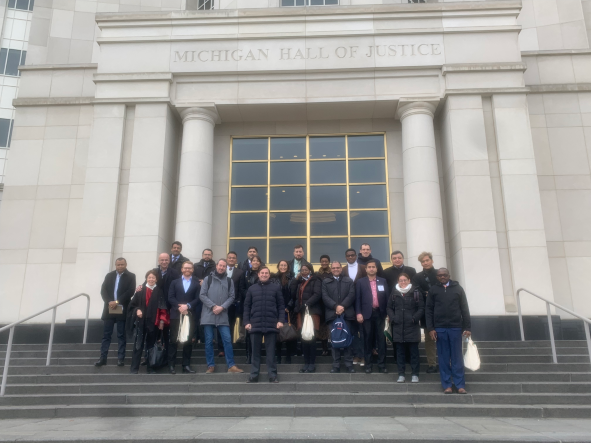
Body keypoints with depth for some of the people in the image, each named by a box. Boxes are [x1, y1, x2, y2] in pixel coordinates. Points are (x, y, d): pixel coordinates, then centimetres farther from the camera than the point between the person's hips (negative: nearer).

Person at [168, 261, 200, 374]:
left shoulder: (197, 283, 9)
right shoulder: (175, 282, 14)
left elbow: (198, 298, 1)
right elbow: (170, 297, 4)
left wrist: (188, 306, -13)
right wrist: (179, 307, -10)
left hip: (190, 315, 0)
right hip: (176, 315, 0)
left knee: (188, 341, 2)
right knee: (174, 340, 1)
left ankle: (186, 366, 8)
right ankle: (171, 365, 7)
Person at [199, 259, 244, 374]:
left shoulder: (229, 281, 8)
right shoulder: (208, 279, 5)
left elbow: (231, 297, 3)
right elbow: (202, 295, -2)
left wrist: (222, 307, -12)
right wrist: (213, 306, -12)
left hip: (223, 315, 1)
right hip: (208, 314, -1)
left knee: (227, 339, -3)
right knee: (209, 341, 3)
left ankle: (231, 365, 2)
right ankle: (211, 366, 12)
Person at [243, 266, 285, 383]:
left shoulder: (276, 287, 7)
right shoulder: (252, 288, 12)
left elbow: (281, 305, 4)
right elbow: (247, 306, 10)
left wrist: (280, 320, -6)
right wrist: (246, 322, 0)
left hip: (271, 324, -2)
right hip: (255, 324, 2)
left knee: (271, 351, 3)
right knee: (255, 351, 6)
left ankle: (272, 375, 7)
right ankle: (254, 375, 12)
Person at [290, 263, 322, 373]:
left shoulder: (315, 281, 2)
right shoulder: (299, 282, 21)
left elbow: (317, 294, -13)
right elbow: (292, 293, 8)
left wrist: (307, 303, -23)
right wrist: (296, 278, 7)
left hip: (312, 312, -6)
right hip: (301, 312, 6)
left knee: (311, 338, -5)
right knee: (303, 339, 6)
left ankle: (312, 364, 3)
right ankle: (306, 363, 13)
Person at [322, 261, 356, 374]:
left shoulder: (349, 281, 13)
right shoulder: (325, 282, 13)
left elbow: (351, 295, 1)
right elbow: (325, 297, 1)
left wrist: (343, 306, -12)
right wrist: (336, 306, -12)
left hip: (347, 314, 0)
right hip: (332, 315, 0)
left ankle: (349, 364, 9)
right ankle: (336, 365, 8)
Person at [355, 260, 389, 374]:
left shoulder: (383, 281, 9)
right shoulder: (360, 282, 5)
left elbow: (387, 297, 6)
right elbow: (358, 299, 2)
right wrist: (358, 313, -7)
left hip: (380, 313, 1)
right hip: (367, 314, -1)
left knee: (381, 339, 2)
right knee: (368, 339, 5)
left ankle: (382, 364, 9)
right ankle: (368, 364, 12)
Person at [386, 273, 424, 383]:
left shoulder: (416, 292, 2)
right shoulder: (394, 293, 8)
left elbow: (421, 308, 1)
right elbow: (389, 307, 14)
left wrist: (414, 318, -11)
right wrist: (392, 318, -2)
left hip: (412, 327, -2)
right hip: (398, 327, 2)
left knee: (414, 351, 3)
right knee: (400, 352, 6)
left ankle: (415, 374, 13)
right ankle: (401, 374, 14)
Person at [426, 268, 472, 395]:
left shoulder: (458, 288, 7)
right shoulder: (433, 290, 6)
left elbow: (465, 309, 6)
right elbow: (429, 310, 5)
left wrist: (467, 328, 1)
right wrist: (431, 328, -2)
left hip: (455, 327, 0)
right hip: (439, 328, 0)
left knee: (457, 357, 4)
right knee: (443, 358, 4)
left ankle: (460, 385, 10)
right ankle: (447, 385, 10)